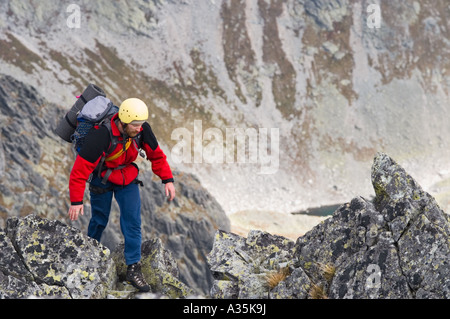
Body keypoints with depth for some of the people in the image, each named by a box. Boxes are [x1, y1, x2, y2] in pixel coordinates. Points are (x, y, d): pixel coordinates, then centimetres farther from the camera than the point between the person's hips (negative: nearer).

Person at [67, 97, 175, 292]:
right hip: (102, 178, -4)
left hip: (127, 177, 4)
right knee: (100, 219, 8)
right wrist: (76, 201, -32)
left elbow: (156, 155, -3)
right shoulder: (101, 136, -35)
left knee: (133, 221, -5)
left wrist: (167, 180, -11)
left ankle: (133, 269, 0)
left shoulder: (142, 130, -21)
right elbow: (80, 168, -32)